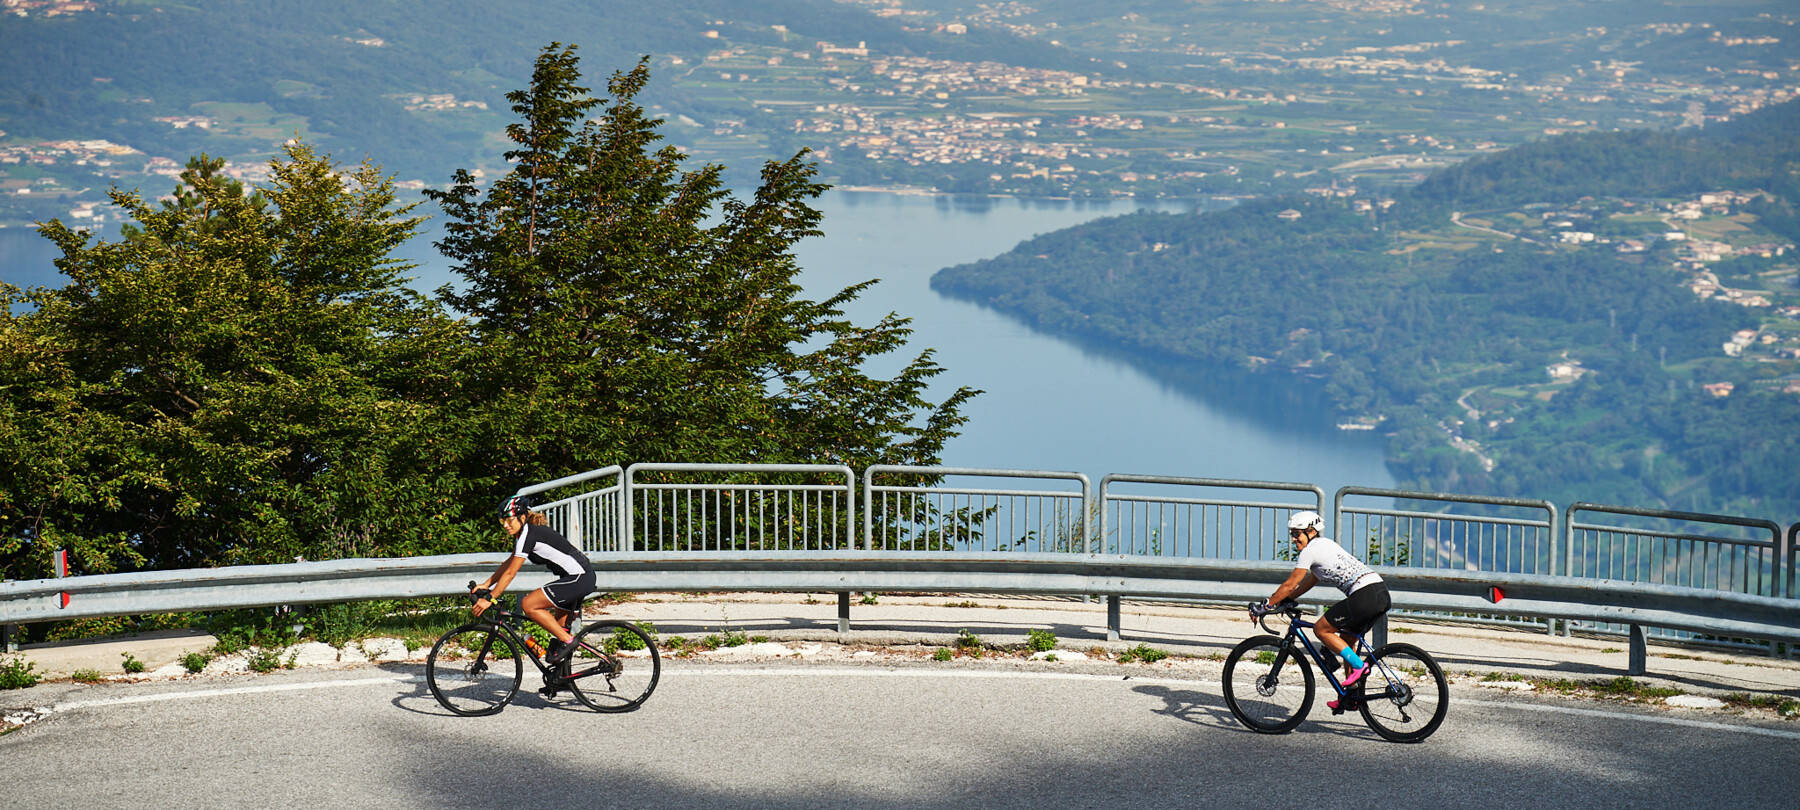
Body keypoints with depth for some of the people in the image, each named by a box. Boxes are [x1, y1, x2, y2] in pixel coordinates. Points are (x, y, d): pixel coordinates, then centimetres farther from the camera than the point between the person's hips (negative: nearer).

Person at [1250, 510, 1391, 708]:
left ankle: (1359, 666, -5)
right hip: (1381, 593, 10)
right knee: (1345, 638, 21)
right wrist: (1285, 601, 33)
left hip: (1365, 595, -10)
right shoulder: (1325, 543, 24)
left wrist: (1265, 607, 7)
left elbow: (1289, 585, -1)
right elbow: (1311, 580, 33)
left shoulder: (1310, 551, -3)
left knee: (1321, 629, 1)